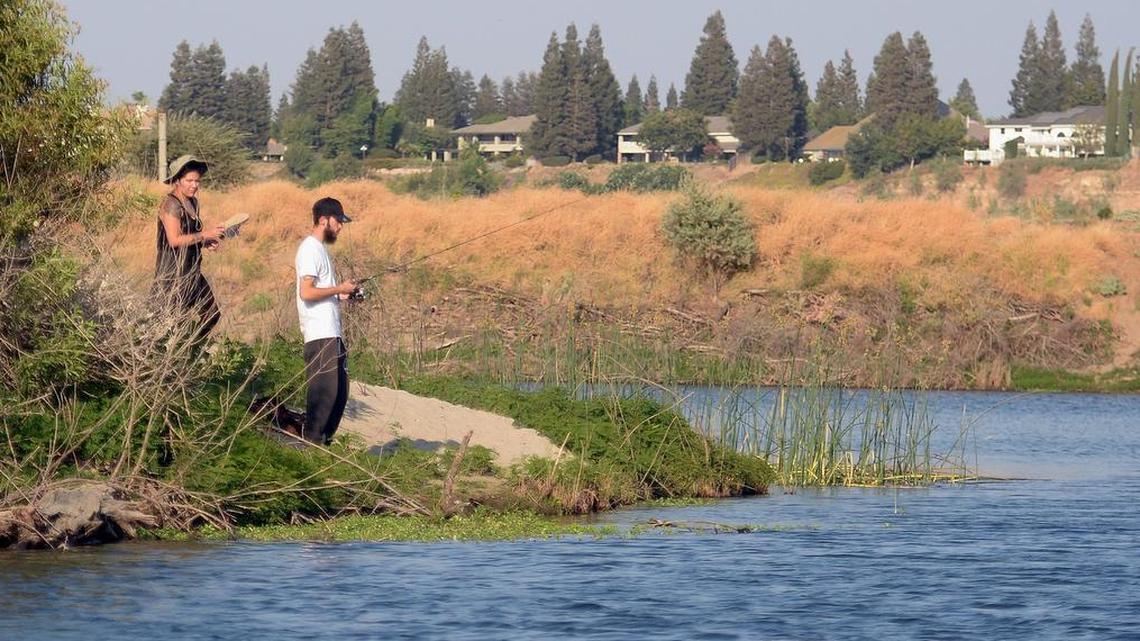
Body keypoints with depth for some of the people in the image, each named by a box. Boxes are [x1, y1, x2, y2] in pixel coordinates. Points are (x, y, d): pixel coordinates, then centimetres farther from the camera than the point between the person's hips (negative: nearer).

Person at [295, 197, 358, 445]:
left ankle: (325, 439, 18)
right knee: (324, 389, -9)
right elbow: (307, 292, -20)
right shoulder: (310, 250, -12)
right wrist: (339, 289, -13)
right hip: (320, 334, -10)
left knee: (339, 390, 13)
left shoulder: (321, 248, 19)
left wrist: (341, 294, 11)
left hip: (332, 332, 10)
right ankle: (312, 441, -4)